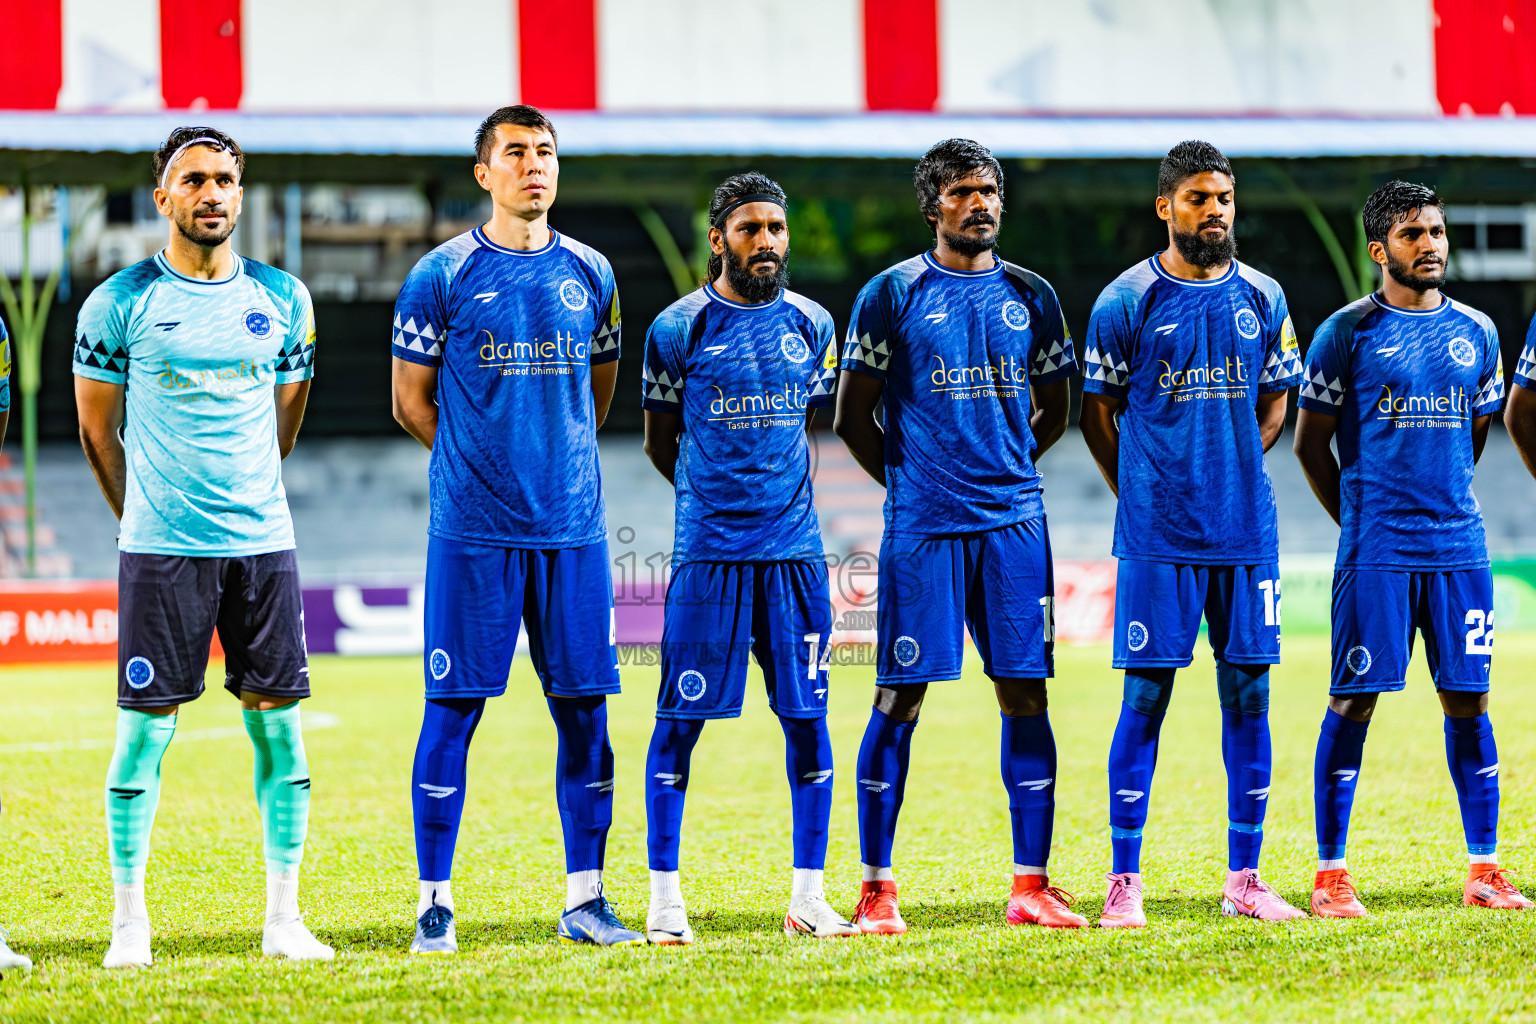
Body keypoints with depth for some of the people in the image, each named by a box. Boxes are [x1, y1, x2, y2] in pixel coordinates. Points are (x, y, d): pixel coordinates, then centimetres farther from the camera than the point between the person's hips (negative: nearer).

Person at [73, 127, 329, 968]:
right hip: (159, 549, -3)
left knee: (278, 724, 2)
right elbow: (98, 431, 7)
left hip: (262, 542, 3)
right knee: (145, 728, -3)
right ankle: (129, 919, 5)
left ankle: (283, 916, 9)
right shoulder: (121, 303, -2)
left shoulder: (283, 299, 8)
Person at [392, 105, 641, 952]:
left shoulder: (588, 274, 10)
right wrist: (484, 460, 5)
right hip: (473, 531, -4)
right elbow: (411, 402, 4)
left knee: (583, 707, 4)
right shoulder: (443, 276, -2)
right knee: (454, 707, -3)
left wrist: (555, 460, 13)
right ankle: (434, 905, 4)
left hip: (572, 525, 4)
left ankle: (584, 900, 12)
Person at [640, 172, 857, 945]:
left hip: (794, 548, 3)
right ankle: (665, 896, 5)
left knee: (807, 718, 4)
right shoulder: (680, 328, -3)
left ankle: (808, 897, 11)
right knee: (681, 719, -2)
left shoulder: (810, 325, 8)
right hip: (708, 552, -3)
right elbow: (661, 441, 7)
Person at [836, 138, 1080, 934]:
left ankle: (1031, 883, 6)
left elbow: (1054, 409, 21)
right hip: (922, 525, -3)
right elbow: (853, 416, 3)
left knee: (1024, 694, 1)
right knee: (900, 698, -3)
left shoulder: (1029, 296, 10)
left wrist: (1005, 470, 13)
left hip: (1013, 519, 3)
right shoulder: (893, 294, 0)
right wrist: (910, 480, 4)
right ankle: (875, 886, 4)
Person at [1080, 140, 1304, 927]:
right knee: (1145, 696, -3)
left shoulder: (1262, 299, 8)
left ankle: (1245, 877, 12)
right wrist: (1140, 495, 3)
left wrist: (1229, 475, 10)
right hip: (1157, 537, -4)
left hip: (1247, 530, 4)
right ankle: (1124, 882, 1)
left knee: (1247, 692, 5)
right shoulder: (1127, 301, -2)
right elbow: (1097, 413, 5)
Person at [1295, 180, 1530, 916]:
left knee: (1467, 698, 4)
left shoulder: (1476, 332, 11)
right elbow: (1311, 440, 3)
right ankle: (1330, 873, 1)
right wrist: (1357, 519, 3)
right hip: (1375, 550, -4)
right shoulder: (1348, 332, -2)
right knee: (1354, 699, -4)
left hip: (1459, 545, 4)